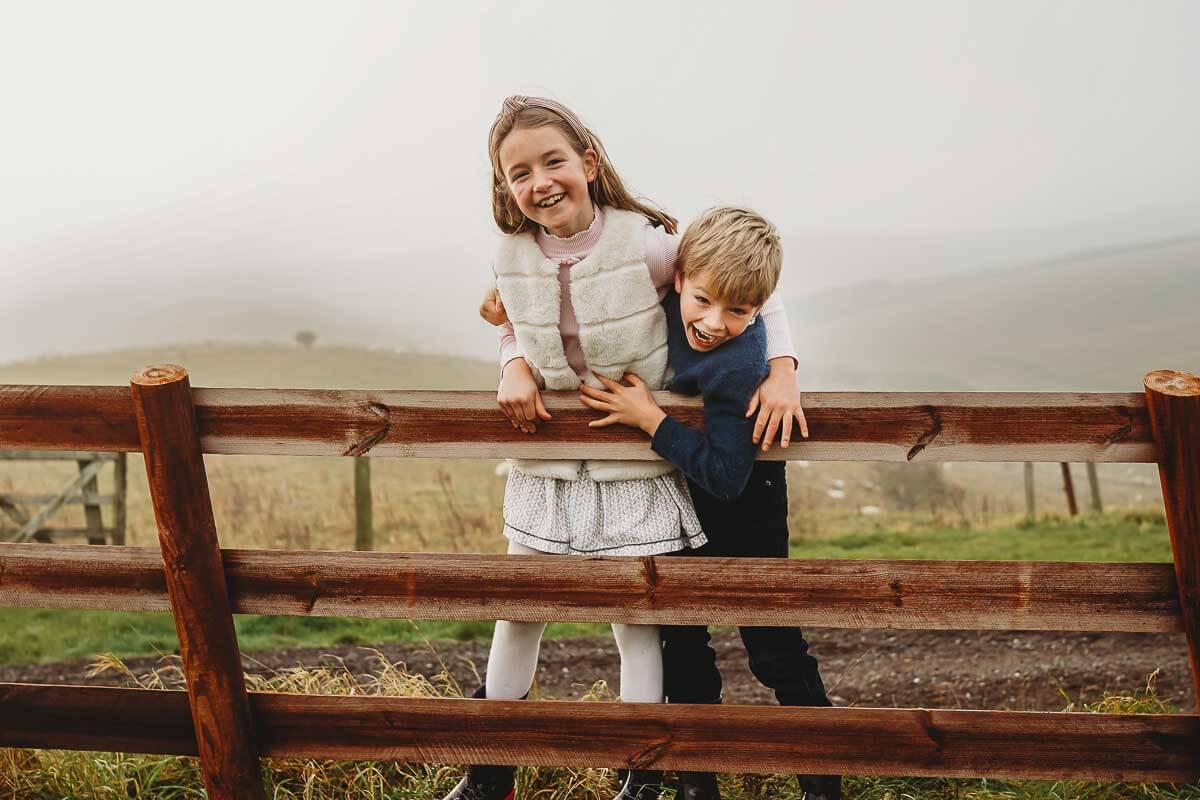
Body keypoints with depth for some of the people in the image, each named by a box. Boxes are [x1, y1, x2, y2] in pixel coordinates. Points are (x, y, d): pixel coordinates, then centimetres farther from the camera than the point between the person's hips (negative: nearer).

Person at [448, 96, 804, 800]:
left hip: (637, 463, -4)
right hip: (546, 464, 4)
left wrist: (781, 372, -20)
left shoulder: (647, 245, -18)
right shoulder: (513, 261, -6)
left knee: (637, 618, 5)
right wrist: (514, 367, -8)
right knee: (518, 610, 13)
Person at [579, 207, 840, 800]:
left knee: (772, 647, -1)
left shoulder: (735, 366, -35)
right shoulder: (668, 297, -17)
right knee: (680, 639, 10)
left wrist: (649, 418, -31)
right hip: (682, 495, 6)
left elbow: (725, 476, -34)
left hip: (744, 502, -6)